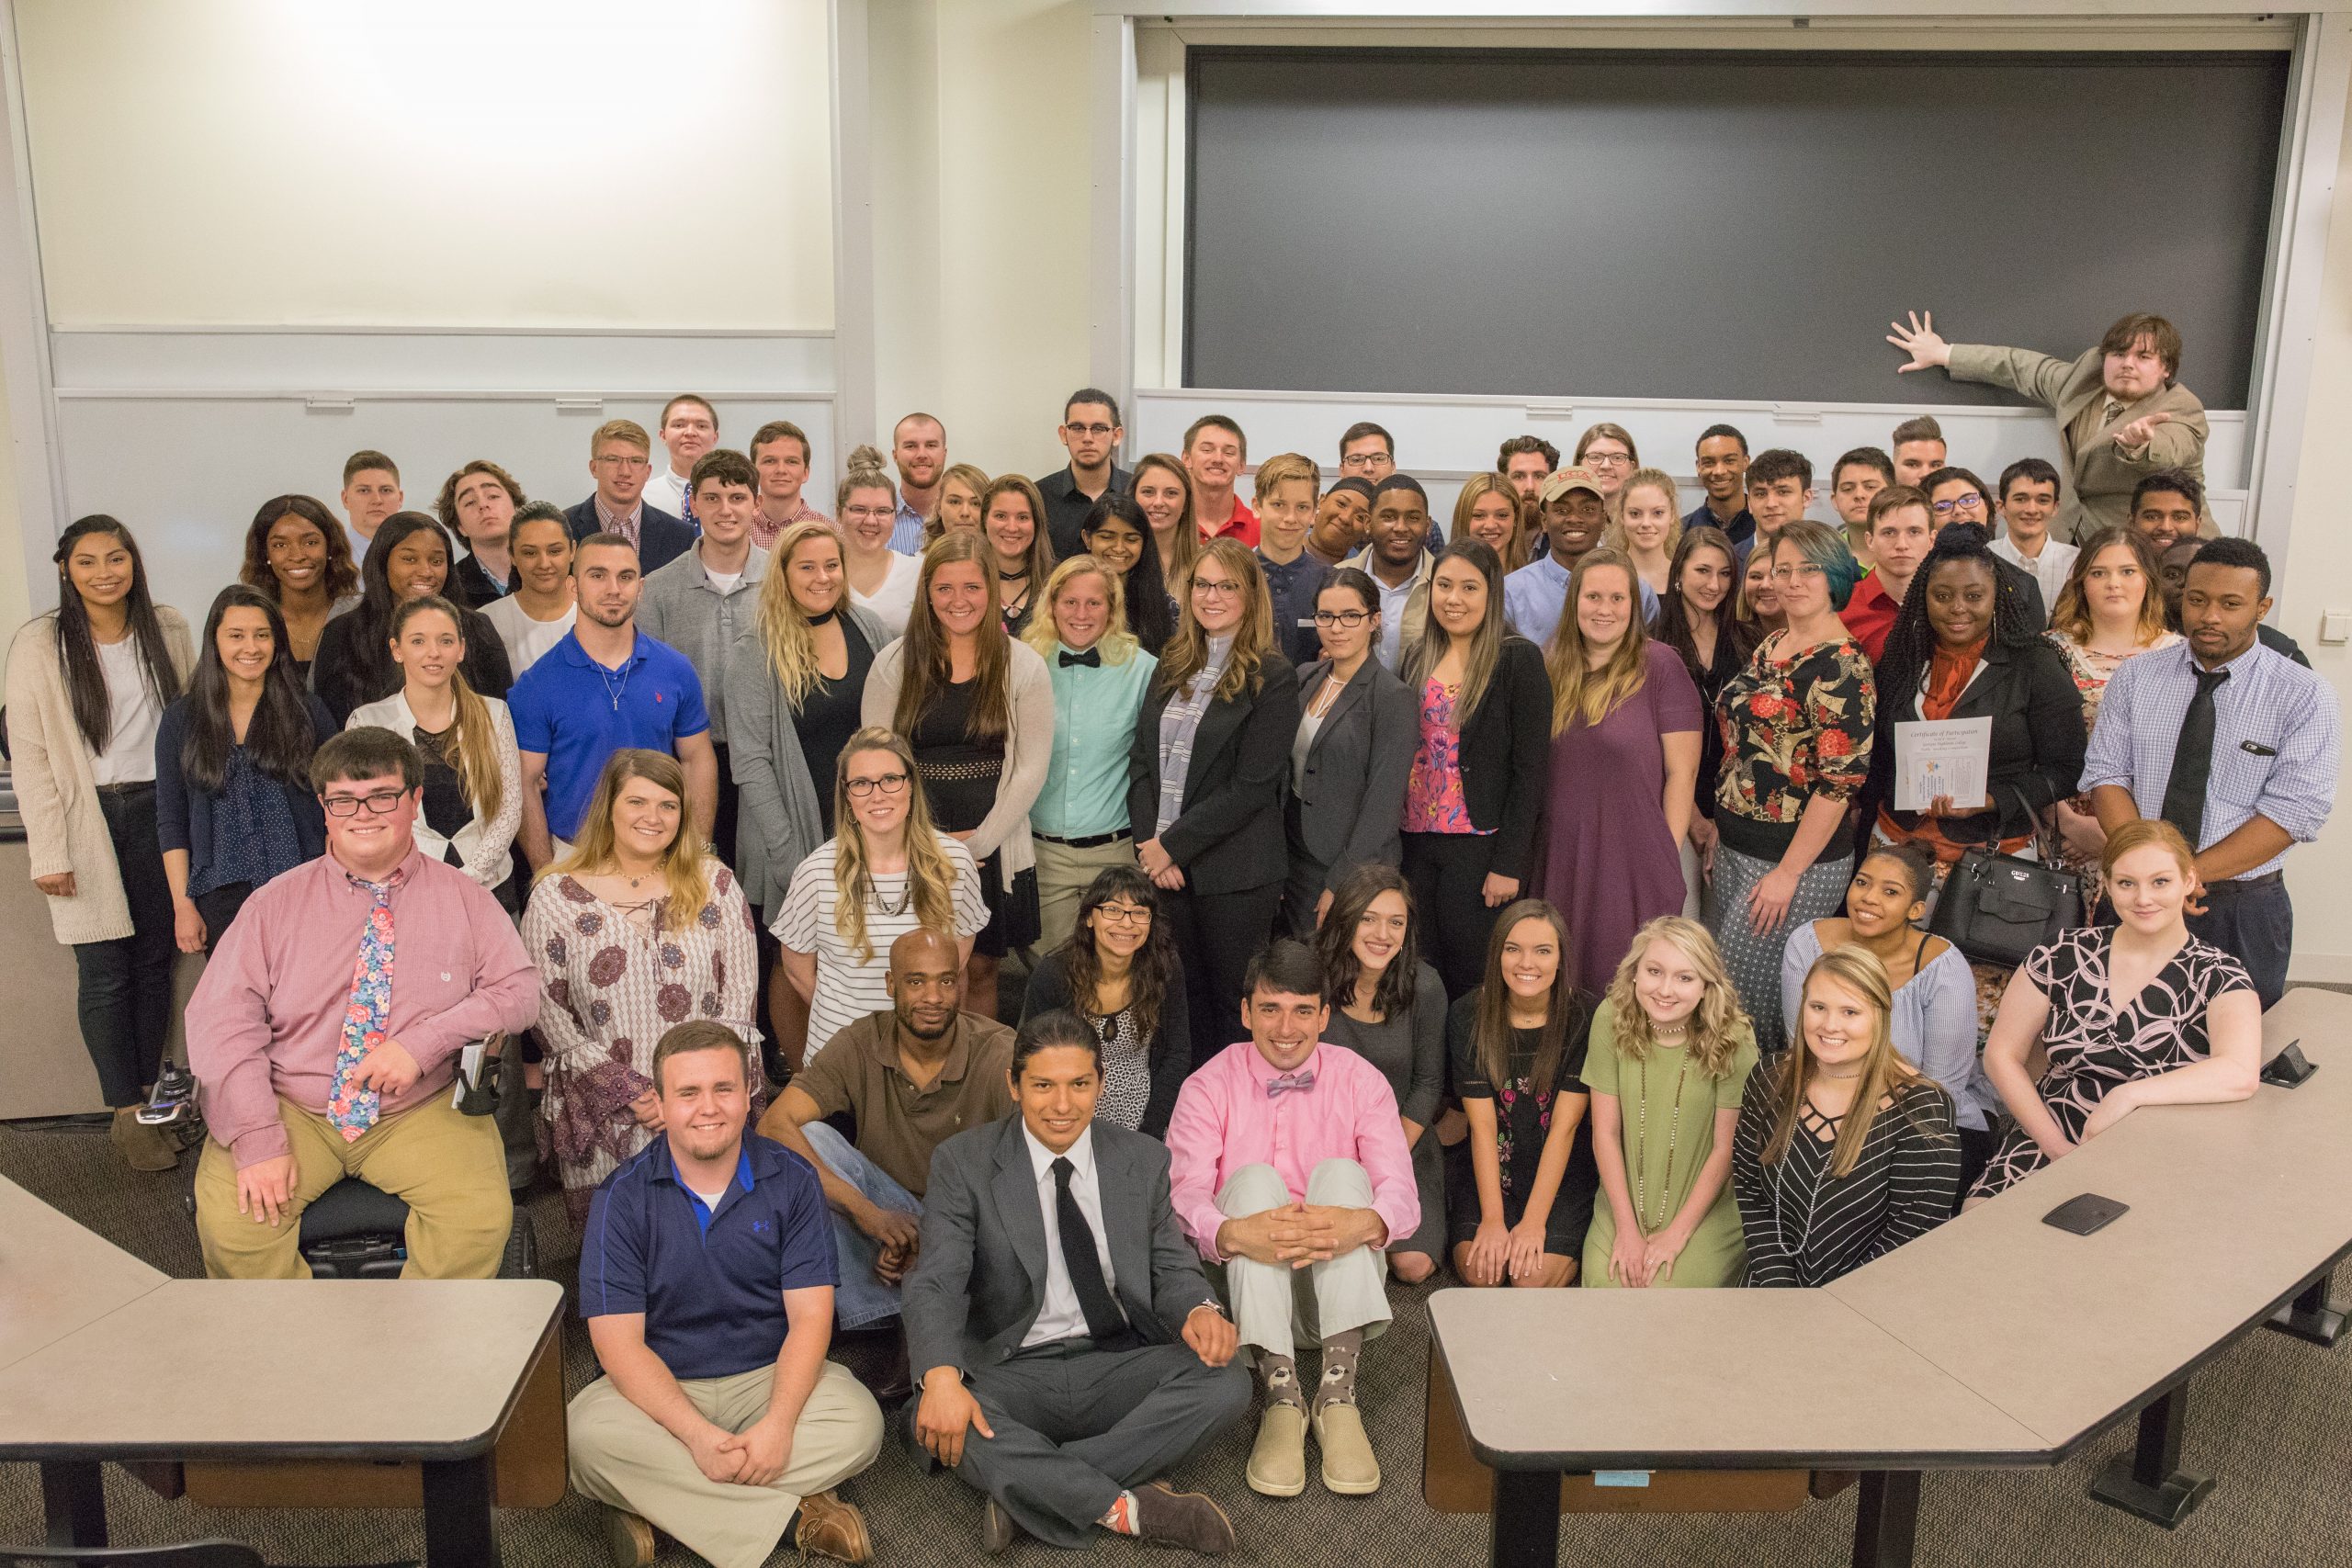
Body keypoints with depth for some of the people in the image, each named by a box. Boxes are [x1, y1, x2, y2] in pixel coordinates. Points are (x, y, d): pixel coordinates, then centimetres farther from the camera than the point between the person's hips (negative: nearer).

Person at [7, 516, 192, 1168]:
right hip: (88, 820, -3)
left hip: (158, 810, 3)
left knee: (155, 961, 8)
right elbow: (29, 754, -5)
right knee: (106, 973, -1)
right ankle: (127, 1114, 10)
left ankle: (150, 1095, 22)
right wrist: (48, 853, -10)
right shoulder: (40, 643, -5)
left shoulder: (168, 629, 4)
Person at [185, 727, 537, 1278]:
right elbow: (220, 1017, -2)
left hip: (422, 1113, -1)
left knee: (481, 1218, -27)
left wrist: (423, 1043, -16)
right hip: (291, 1109, 1)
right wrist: (258, 1139, -14)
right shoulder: (276, 903, 5)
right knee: (228, 1218, -25)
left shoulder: (464, 898, 6)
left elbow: (518, 990, 0)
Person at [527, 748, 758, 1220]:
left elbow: (740, 997, 4)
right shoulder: (556, 896, 3)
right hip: (603, 1112, -1)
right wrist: (631, 1094, -7)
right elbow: (550, 1015, -1)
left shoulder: (715, 885, 8)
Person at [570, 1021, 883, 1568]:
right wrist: (697, 1435, -26)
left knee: (859, 1423, -26)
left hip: (769, 1375, 1)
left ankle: (656, 1504, -19)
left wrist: (778, 1425, -24)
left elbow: (810, 1317, -7)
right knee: (586, 1437, -31)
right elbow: (619, 1342, -12)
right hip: (659, 1386, 0)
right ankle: (796, 1516, -24)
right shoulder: (623, 1196, -7)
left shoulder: (791, 1180, -4)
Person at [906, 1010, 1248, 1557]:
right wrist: (942, 1376, -33)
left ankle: (1026, 1489, -22)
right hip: (1012, 1375, -2)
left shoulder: (1144, 1161, 6)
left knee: (1227, 1384, -25)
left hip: (1117, 1365, 3)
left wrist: (1197, 1310, -21)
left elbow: (1172, 1269, 5)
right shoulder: (963, 1163, -3)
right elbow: (937, 1281, -13)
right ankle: (1128, 1509, -26)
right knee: (935, 1422, -33)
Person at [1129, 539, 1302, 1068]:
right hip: (1165, 867, 5)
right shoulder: (1172, 668, 12)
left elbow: (1253, 785, -13)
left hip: (1234, 873, -5)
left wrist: (1174, 845, -13)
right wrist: (1148, 842, -6)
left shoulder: (1272, 677, -6)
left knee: (1232, 1005, 5)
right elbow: (1141, 760, 8)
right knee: (1180, 1004, 12)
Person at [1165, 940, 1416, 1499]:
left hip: (1337, 1279, 1)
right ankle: (1280, 1393, -32)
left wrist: (1362, 1224, -37)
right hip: (1250, 1283, -1)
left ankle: (1338, 1393, -32)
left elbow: (1402, 1194, -12)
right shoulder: (1209, 1086, -2)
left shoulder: (1360, 1081, 1)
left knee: (1341, 1171, -24)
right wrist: (1236, 1233, -41)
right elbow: (1185, 1197, -17)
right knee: (1254, 1177, -26)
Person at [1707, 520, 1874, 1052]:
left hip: (1797, 859, -8)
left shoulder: (1843, 665, -15)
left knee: (1745, 989, -3)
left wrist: (1788, 873, -19)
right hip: (1736, 848, 8)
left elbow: (1841, 779, -18)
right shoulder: (1769, 647, 10)